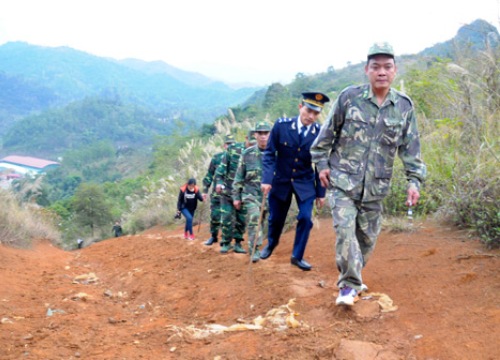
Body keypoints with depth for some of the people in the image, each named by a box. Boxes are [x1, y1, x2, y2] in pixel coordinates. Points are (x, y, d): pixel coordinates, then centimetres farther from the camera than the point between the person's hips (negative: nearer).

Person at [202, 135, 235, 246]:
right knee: (215, 216, 3)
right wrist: (205, 190, 6)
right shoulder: (216, 158, 4)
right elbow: (209, 174, 9)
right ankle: (213, 236, 20)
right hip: (217, 192, 1)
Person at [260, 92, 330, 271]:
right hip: (280, 181, 0)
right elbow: (269, 153, -9)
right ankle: (271, 243, 45)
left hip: (305, 183, 0)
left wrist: (321, 193, -2)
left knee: (305, 218, -11)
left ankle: (297, 256, 9)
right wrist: (267, 179, -19)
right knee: (275, 218, 13)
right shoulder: (281, 125, -15)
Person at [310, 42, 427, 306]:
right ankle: (349, 285, -8)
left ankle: (352, 277, 34)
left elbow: (411, 147, 5)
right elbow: (327, 132, 3)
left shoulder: (404, 106, 1)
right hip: (343, 181, -3)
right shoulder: (349, 97, -7)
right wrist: (322, 163, 2)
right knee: (345, 230, -16)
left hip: (375, 187, 3)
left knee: (367, 237, 12)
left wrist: (414, 180, -2)